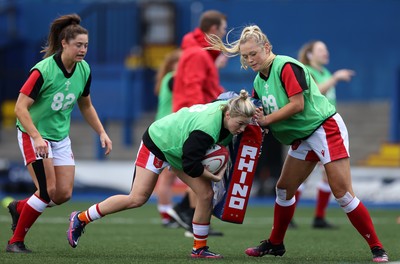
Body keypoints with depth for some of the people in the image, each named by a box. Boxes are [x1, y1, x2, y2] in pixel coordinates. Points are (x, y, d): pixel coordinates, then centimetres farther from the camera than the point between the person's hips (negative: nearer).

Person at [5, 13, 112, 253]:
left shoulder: (84, 70, -3)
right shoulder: (43, 70, -23)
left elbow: (86, 106, 14)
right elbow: (20, 108, -24)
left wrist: (101, 132, 5)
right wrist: (37, 137, -34)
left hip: (61, 137, 6)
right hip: (33, 135, -6)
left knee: (64, 194, -1)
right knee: (48, 191, -16)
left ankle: (20, 208, 26)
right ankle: (16, 241, -2)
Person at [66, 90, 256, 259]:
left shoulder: (225, 106, -17)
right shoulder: (205, 130, -40)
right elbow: (190, 165, -33)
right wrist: (215, 177, -18)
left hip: (179, 149, 8)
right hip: (158, 143, -8)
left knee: (206, 193, -7)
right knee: (137, 199, -7)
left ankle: (199, 248, 5)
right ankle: (81, 219, 7)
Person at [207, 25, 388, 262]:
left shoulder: (286, 67, -18)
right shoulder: (259, 80, 9)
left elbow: (297, 104, -23)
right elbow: (258, 113, 13)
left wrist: (267, 119, -17)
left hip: (325, 129, -9)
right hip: (302, 137, 9)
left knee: (343, 193, -13)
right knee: (284, 189, 11)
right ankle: (275, 243, 27)